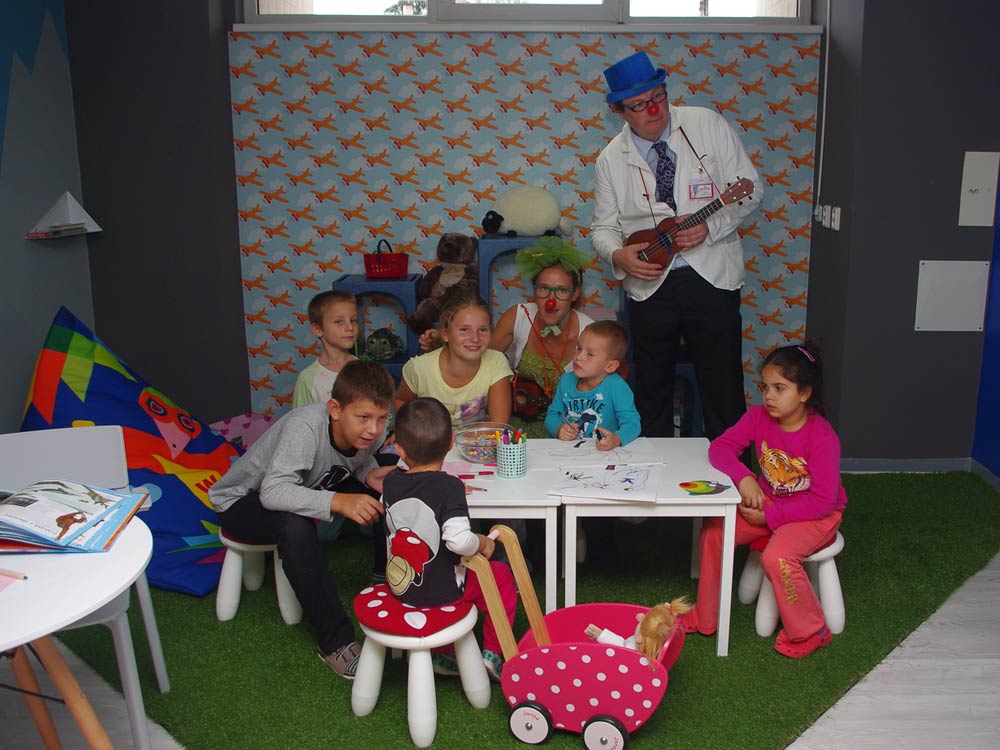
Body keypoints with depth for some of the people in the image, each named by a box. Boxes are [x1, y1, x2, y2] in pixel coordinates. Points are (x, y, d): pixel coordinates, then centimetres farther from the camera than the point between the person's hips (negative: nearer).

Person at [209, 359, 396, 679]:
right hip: (243, 500, -6)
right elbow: (273, 491, -47)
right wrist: (337, 501, -59)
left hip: (308, 489, 6)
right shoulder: (305, 427, -39)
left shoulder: (372, 431, -18)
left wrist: (370, 474, -20)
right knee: (295, 525, -39)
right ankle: (334, 641, -27)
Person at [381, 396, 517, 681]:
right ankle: (493, 654, 22)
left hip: (400, 588, 5)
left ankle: (441, 656, 38)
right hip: (443, 591, -5)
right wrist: (483, 543, -13)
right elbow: (458, 540, -34)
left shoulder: (391, 482, -8)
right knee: (502, 575, 18)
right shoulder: (449, 487, -24)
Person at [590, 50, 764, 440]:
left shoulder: (708, 125, 0)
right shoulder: (612, 159, 4)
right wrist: (619, 255, -13)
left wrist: (709, 226, -15)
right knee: (651, 391, 10)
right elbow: (603, 226, 9)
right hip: (650, 285, 1)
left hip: (712, 279, -1)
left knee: (723, 390, 3)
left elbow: (750, 188, 1)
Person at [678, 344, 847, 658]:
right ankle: (705, 618, 9)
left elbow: (823, 500, -24)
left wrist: (770, 517, -23)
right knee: (713, 531, -8)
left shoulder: (822, 438, -25)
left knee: (777, 556, -31)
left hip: (816, 515, -6)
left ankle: (809, 633, -5)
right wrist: (744, 478, -28)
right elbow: (720, 447, -9)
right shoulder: (759, 417, -8)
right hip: (768, 503, 7)